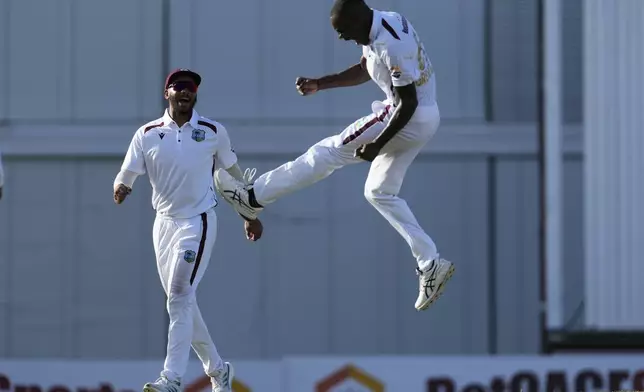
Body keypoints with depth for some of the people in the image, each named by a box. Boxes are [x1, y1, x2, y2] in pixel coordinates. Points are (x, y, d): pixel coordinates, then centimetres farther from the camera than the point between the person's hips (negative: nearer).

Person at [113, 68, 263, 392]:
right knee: (182, 302, 11)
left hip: (198, 222, -4)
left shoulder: (213, 132, -3)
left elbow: (234, 173, 10)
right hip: (164, 223, 4)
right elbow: (127, 175, -6)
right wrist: (120, 189, -31)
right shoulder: (147, 134, -1)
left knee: (180, 299, -16)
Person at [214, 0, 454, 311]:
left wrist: (377, 144, -20)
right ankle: (430, 264, 13)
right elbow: (362, 71, 20)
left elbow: (407, 103, -24)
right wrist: (320, 84, 10)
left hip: (411, 119, -10)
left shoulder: (392, 46, -27)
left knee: (330, 151, -4)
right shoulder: (377, 26, 4)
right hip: (423, 121, 10)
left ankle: (253, 198, 2)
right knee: (379, 192, 16)